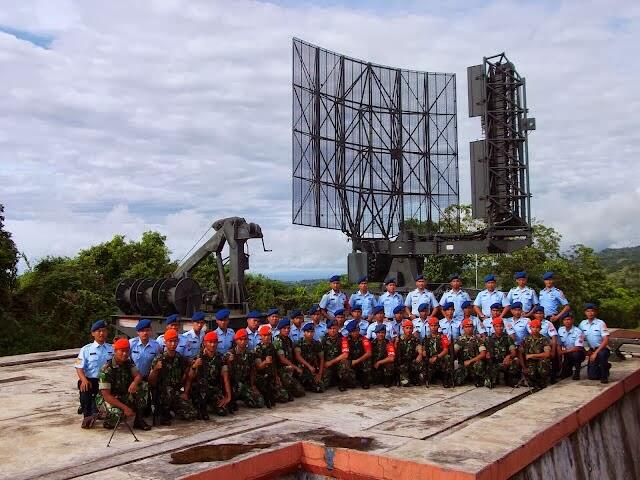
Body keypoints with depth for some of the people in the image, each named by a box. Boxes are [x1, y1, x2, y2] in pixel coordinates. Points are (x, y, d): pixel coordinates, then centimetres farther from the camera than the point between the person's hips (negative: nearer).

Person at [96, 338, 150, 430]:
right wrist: (124, 407, -31)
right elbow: (106, 395, -24)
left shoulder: (128, 363, 0)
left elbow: (138, 375, -9)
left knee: (143, 386, -16)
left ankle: (139, 419, -10)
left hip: (123, 397, 6)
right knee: (116, 413, -37)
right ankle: (109, 421, 1)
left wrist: (134, 383, -36)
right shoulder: (106, 369, -21)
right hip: (107, 399, -6)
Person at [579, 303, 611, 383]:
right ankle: (605, 367, 28)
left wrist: (596, 353, -25)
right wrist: (588, 350, 3)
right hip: (592, 350, 4)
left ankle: (604, 376, -15)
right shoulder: (582, 324, 0)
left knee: (601, 354, -40)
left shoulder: (600, 323, -13)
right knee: (591, 376, -4)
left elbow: (606, 340, -19)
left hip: (602, 349, -4)